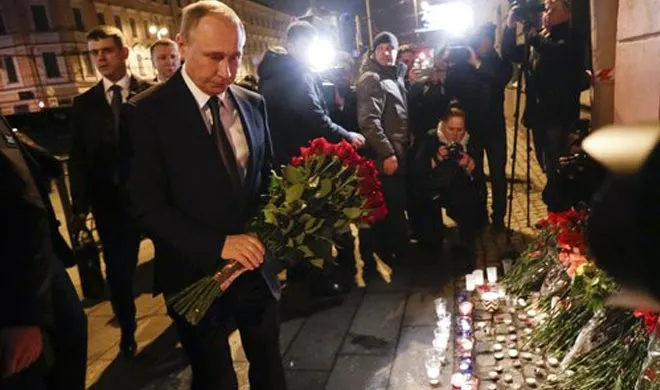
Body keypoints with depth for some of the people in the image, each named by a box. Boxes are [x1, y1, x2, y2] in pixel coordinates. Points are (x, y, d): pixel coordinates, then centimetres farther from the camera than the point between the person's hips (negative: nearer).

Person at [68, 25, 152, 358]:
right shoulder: (83, 103, 7)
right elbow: (77, 158, 5)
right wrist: (80, 206, -1)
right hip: (110, 202, 3)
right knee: (118, 271, 13)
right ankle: (127, 330, 35)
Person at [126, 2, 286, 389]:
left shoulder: (254, 103, 0)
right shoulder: (148, 112, -14)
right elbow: (149, 208, -16)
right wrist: (218, 244, -25)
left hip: (256, 263, 4)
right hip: (197, 275, -4)